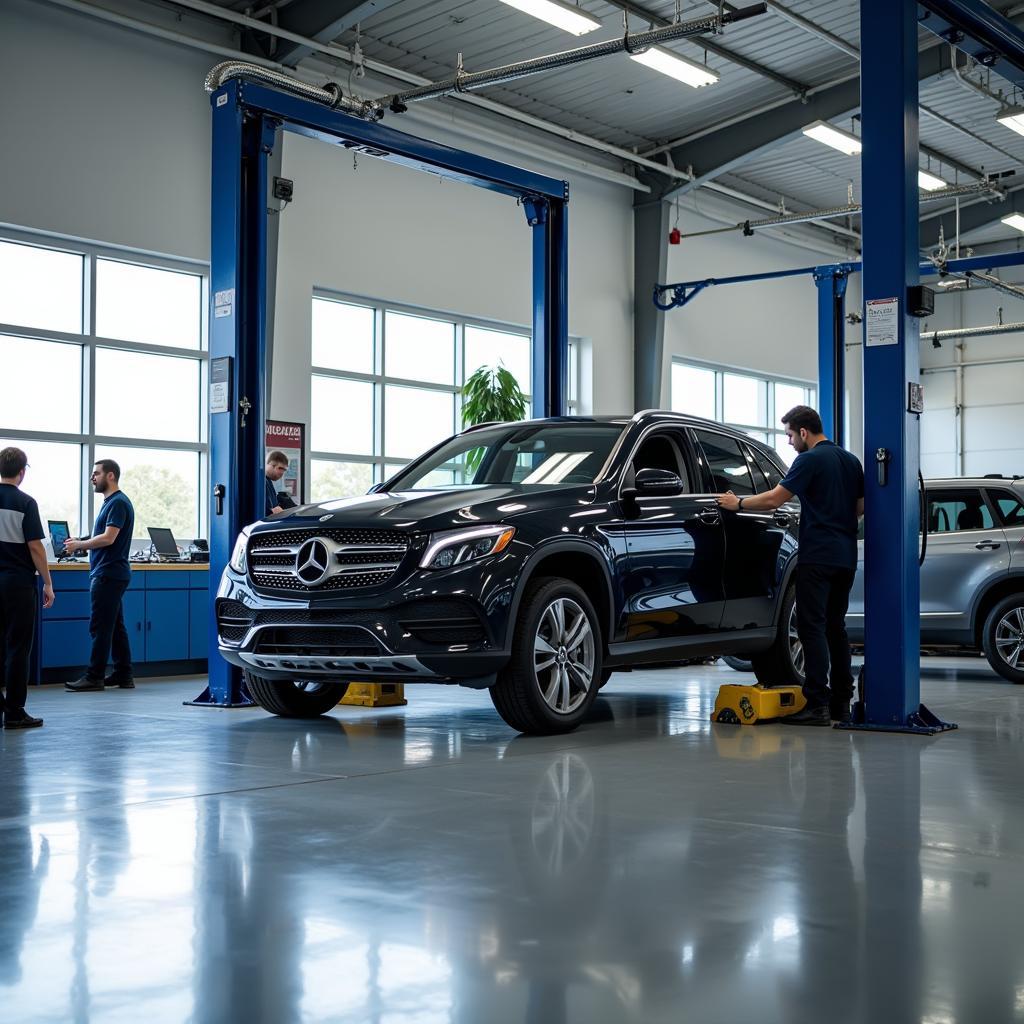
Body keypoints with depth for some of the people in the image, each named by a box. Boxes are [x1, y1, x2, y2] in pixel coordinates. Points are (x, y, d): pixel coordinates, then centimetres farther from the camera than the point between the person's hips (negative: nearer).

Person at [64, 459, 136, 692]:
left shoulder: (118, 503, -14)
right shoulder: (110, 502, 18)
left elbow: (108, 538, -21)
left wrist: (79, 545, -11)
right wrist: (80, 543, 9)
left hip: (109, 574, -10)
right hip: (109, 573, 10)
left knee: (100, 627, -7)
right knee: (115, 626, 11)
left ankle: (94, 677, -4)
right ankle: (123, 675, 14)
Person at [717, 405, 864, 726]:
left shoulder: (810, 460, -10)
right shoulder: (851, 461, 15)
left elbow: (774, 499, -13)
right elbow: (860, 507, 19)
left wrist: (737, 503, -1)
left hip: (817, 556, -8)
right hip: (846, 557, 8)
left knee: (812, 627, -7)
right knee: (835, 627, 12)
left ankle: (817, 705, -11)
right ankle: (841, 702, 13)